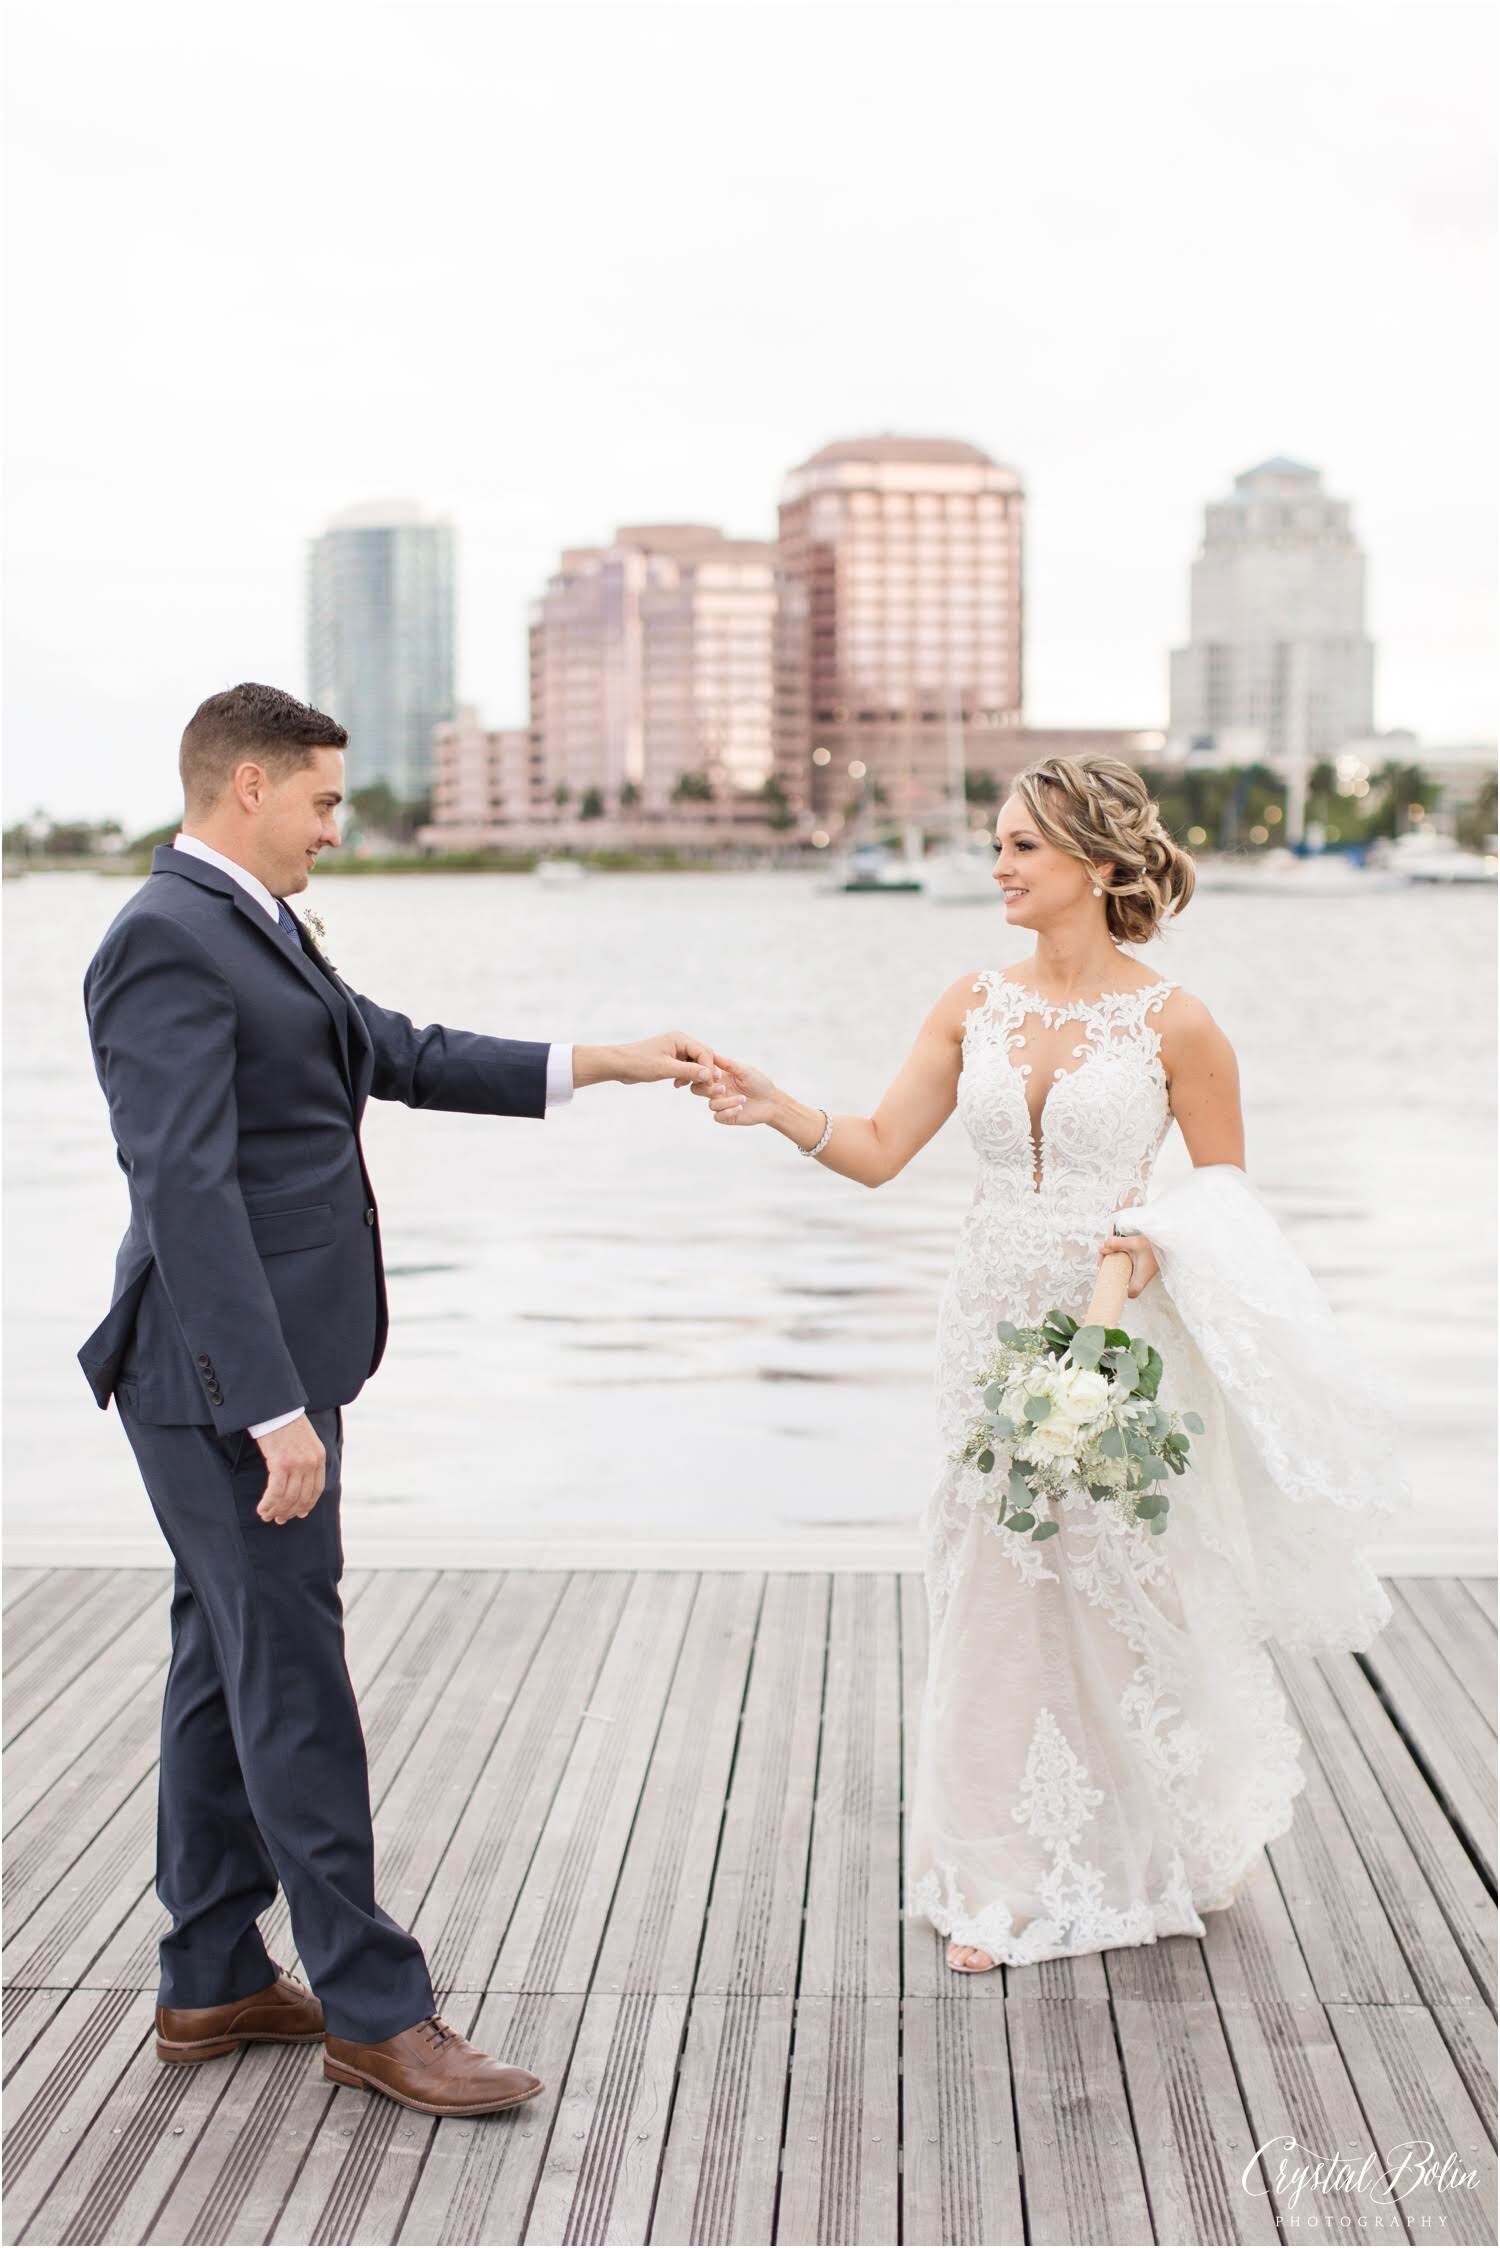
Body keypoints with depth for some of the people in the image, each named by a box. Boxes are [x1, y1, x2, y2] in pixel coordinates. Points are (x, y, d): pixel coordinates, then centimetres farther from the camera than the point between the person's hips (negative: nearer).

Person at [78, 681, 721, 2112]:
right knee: (294, 1681, -3)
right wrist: (275, 1411, -26)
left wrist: (606, 1065, 19)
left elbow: (398, 1055, 23)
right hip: (229, 1377, -10)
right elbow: (187, 1192, -23)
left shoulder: (253, 930, 16)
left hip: (267, 1370, 10)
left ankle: (213, 1982, 26)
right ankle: (374, 2011, 5)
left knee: (232, 1664, 15)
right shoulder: (166, 942, -16)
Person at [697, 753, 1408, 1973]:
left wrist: (1158, 1244, -18)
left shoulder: (1172, 1022, -8)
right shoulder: (975, 1005, 3)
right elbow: (878, 1150, 0)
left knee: (1131, 1591, 7)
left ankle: (1164, 1853, 33)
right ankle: (1007, 1883, 21)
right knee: (995, 1598, 7)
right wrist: (772, 1106, -14)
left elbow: (1228, 1194, 0)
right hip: (996, 1325, 4)